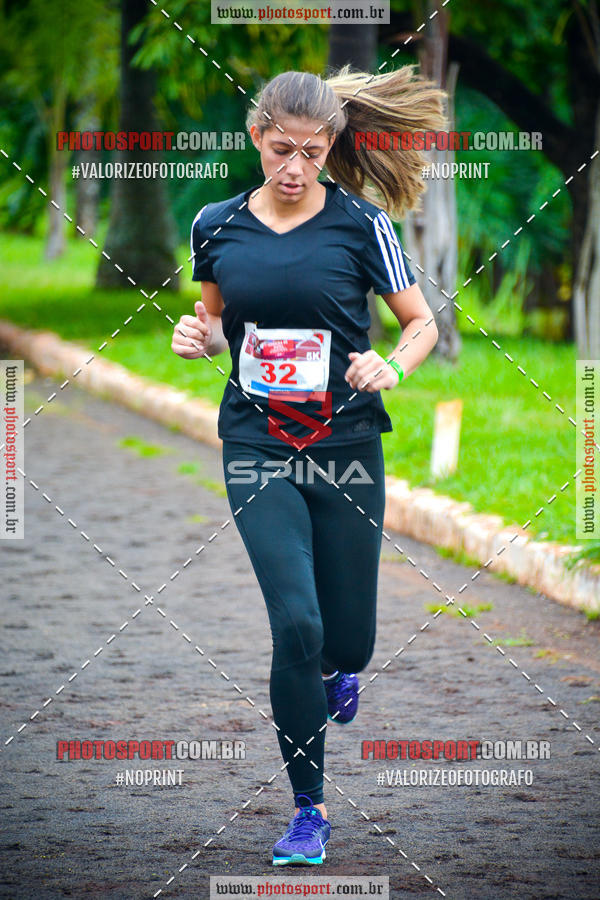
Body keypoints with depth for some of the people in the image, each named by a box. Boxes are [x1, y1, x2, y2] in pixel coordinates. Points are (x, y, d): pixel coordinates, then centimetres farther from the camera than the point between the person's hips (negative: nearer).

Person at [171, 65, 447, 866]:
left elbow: (422, 324, 2)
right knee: (296, 626, -13)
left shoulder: (361, 223, -5)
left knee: (347, 641, 5)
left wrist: (392, 369, -18)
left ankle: (339, 668, 46)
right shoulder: (217, 226, 2)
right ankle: (309, 807, 0)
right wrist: (196, 336, -6)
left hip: (347, 448, 0)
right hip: (257, 449, 0)